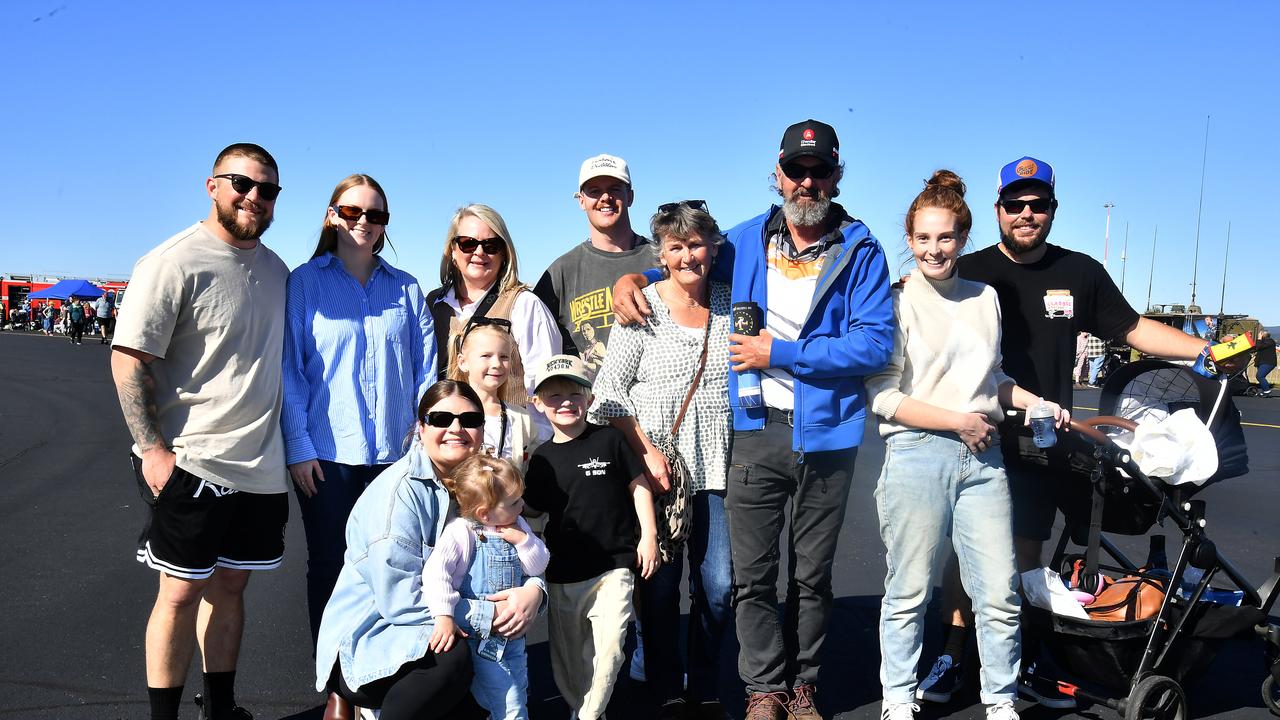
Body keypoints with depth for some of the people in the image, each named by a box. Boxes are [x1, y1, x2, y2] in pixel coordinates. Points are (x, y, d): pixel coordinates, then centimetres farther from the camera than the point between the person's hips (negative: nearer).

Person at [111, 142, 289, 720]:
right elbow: (128, 359, -13)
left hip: (262, 468, 6)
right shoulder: (175, 262, -11)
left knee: (229, 586, 15)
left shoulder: (275, 270, 11)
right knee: (182, 590, 1)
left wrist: (294, 447, 16)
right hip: (191, 464, -6)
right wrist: (153, 449, -18)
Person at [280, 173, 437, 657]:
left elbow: (425, 369, 9)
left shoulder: (406, 289, 9)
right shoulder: (305, 282, 2)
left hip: (396, 454, 2)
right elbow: (290, 371, -2)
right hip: (327, 454, -2)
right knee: (328, 567, 8)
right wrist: (298, 447, -8)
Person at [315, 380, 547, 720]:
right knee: (451, 656, -31)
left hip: (433, 626, 7)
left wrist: (533, 588, -18)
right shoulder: (401, 490, -18)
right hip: (366, 638, -7)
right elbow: (400, 599, -23)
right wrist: (487, 616, -22)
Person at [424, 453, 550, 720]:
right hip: (479, 636, -7)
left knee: (519, 697, 21)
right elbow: (435, 571, -27)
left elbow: (538, 567, 4)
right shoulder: (463, 531, -18)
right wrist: (444, 616, -34)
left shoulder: (517, 526, 3)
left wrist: (523, 540, -13)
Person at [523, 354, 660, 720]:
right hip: (563, 572, 3)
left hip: (613, 566, -3)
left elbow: (639, 486, 3)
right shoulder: (542, 457, 5)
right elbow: (533, 510, 12)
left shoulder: (609, 440, -3)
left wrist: (648, 535, -1)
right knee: (567, 656, 12)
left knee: (609, 645, -15)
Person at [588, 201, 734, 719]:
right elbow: (609, 391, -4)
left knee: (717, 585, 1)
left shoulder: (730, 303, 6)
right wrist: (646, 452, -11)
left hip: (716, 468, 3)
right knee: (660, 585, 2)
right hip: (654, 467, -2)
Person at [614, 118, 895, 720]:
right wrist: (634, 275, 4)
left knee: (812, 576, 11)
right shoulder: (747, 240, 8)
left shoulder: (860, 252, -2)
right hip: (755, 429, 2)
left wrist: (779, 354, -15)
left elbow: (876, 343, -12)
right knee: (752, 575, 2)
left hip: (826, 435, -1)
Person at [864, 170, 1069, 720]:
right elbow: (883, 397, -9)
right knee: (909, 592, 4)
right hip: (918, 453, -4)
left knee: (1000, 593, 4)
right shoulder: (897, 302, -3)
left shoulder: (985, 297, 14)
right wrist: (958, 421, -12)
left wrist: (1037, 403, 11)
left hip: (982, 455, 5)